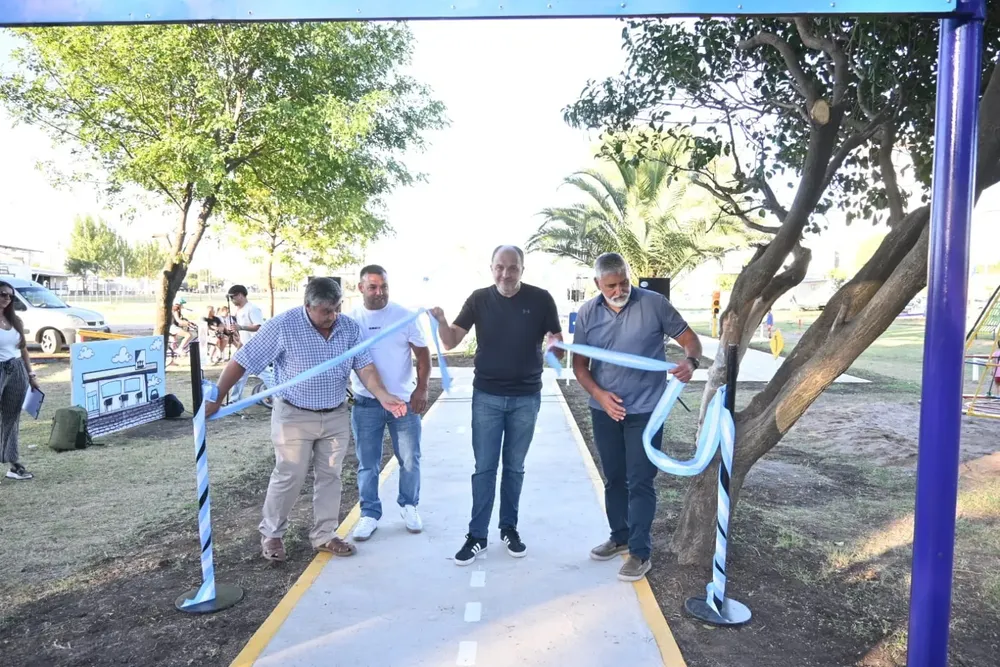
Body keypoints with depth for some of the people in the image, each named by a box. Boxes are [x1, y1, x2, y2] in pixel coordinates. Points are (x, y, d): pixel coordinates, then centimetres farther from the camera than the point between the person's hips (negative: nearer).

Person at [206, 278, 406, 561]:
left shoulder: (350, 328, -5)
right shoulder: (283, 326, -17)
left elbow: (364, 366, -8)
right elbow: (241, 362, -13)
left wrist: (383, 395, -26)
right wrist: (215, 399, -13)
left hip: (336, 416, 4)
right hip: (294, 416, -4)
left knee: (330, 477, 12)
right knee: (289, 478, 3)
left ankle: (324, 535, 26)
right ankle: (271, 534, 25)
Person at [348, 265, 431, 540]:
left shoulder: (405, 316, -3)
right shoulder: (350, 320, 0)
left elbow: (423, 354, 0)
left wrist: (421, 389, -9)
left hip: (405, 401, 0)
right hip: (366, 404, 0)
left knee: (410, 460, 10)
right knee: (368, 464, 9)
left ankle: (409, 506, 30)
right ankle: (370, 514, 24)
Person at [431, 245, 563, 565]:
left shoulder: (540, 299, -6)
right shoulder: (479, 299, -3)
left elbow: (558, 341, 1)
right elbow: (451, 341, -4)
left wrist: (555, 344, -24)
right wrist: (441, 321, -25)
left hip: (526, 398, 0)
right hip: (486, 396, 0)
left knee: (514, 467, 13)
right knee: (484, 467, 5)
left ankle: (509, 528, 28)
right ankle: (477, 535, 15)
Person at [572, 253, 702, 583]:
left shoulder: (654, 304, -11)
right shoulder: (587, 314, -3)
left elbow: (689, 338, -3)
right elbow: (579, 364, 3)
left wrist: (690, 362, -26)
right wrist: (599, 394, -13)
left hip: (645, 410, -4)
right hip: (604, 410, 4)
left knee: (640, 482, 0)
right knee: (614, 478, 17)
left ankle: (640, 552, 13)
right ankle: (620, 536, 35)